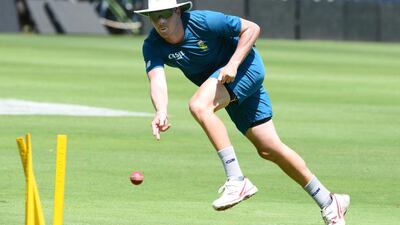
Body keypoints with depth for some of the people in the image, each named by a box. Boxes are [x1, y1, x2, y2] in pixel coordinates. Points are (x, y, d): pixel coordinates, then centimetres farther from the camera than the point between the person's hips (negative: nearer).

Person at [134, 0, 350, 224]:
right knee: (269, 149, 3)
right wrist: (161, 111, -49)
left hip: (245, 65, -6)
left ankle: (237, 181, -32)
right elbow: (157, 80, -29)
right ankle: (328, 202, 14)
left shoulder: (203, 21, -25)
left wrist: (233, 64, -27)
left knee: (199, 105, -31)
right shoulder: (153, 46, -13)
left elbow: (252, 28, -16)